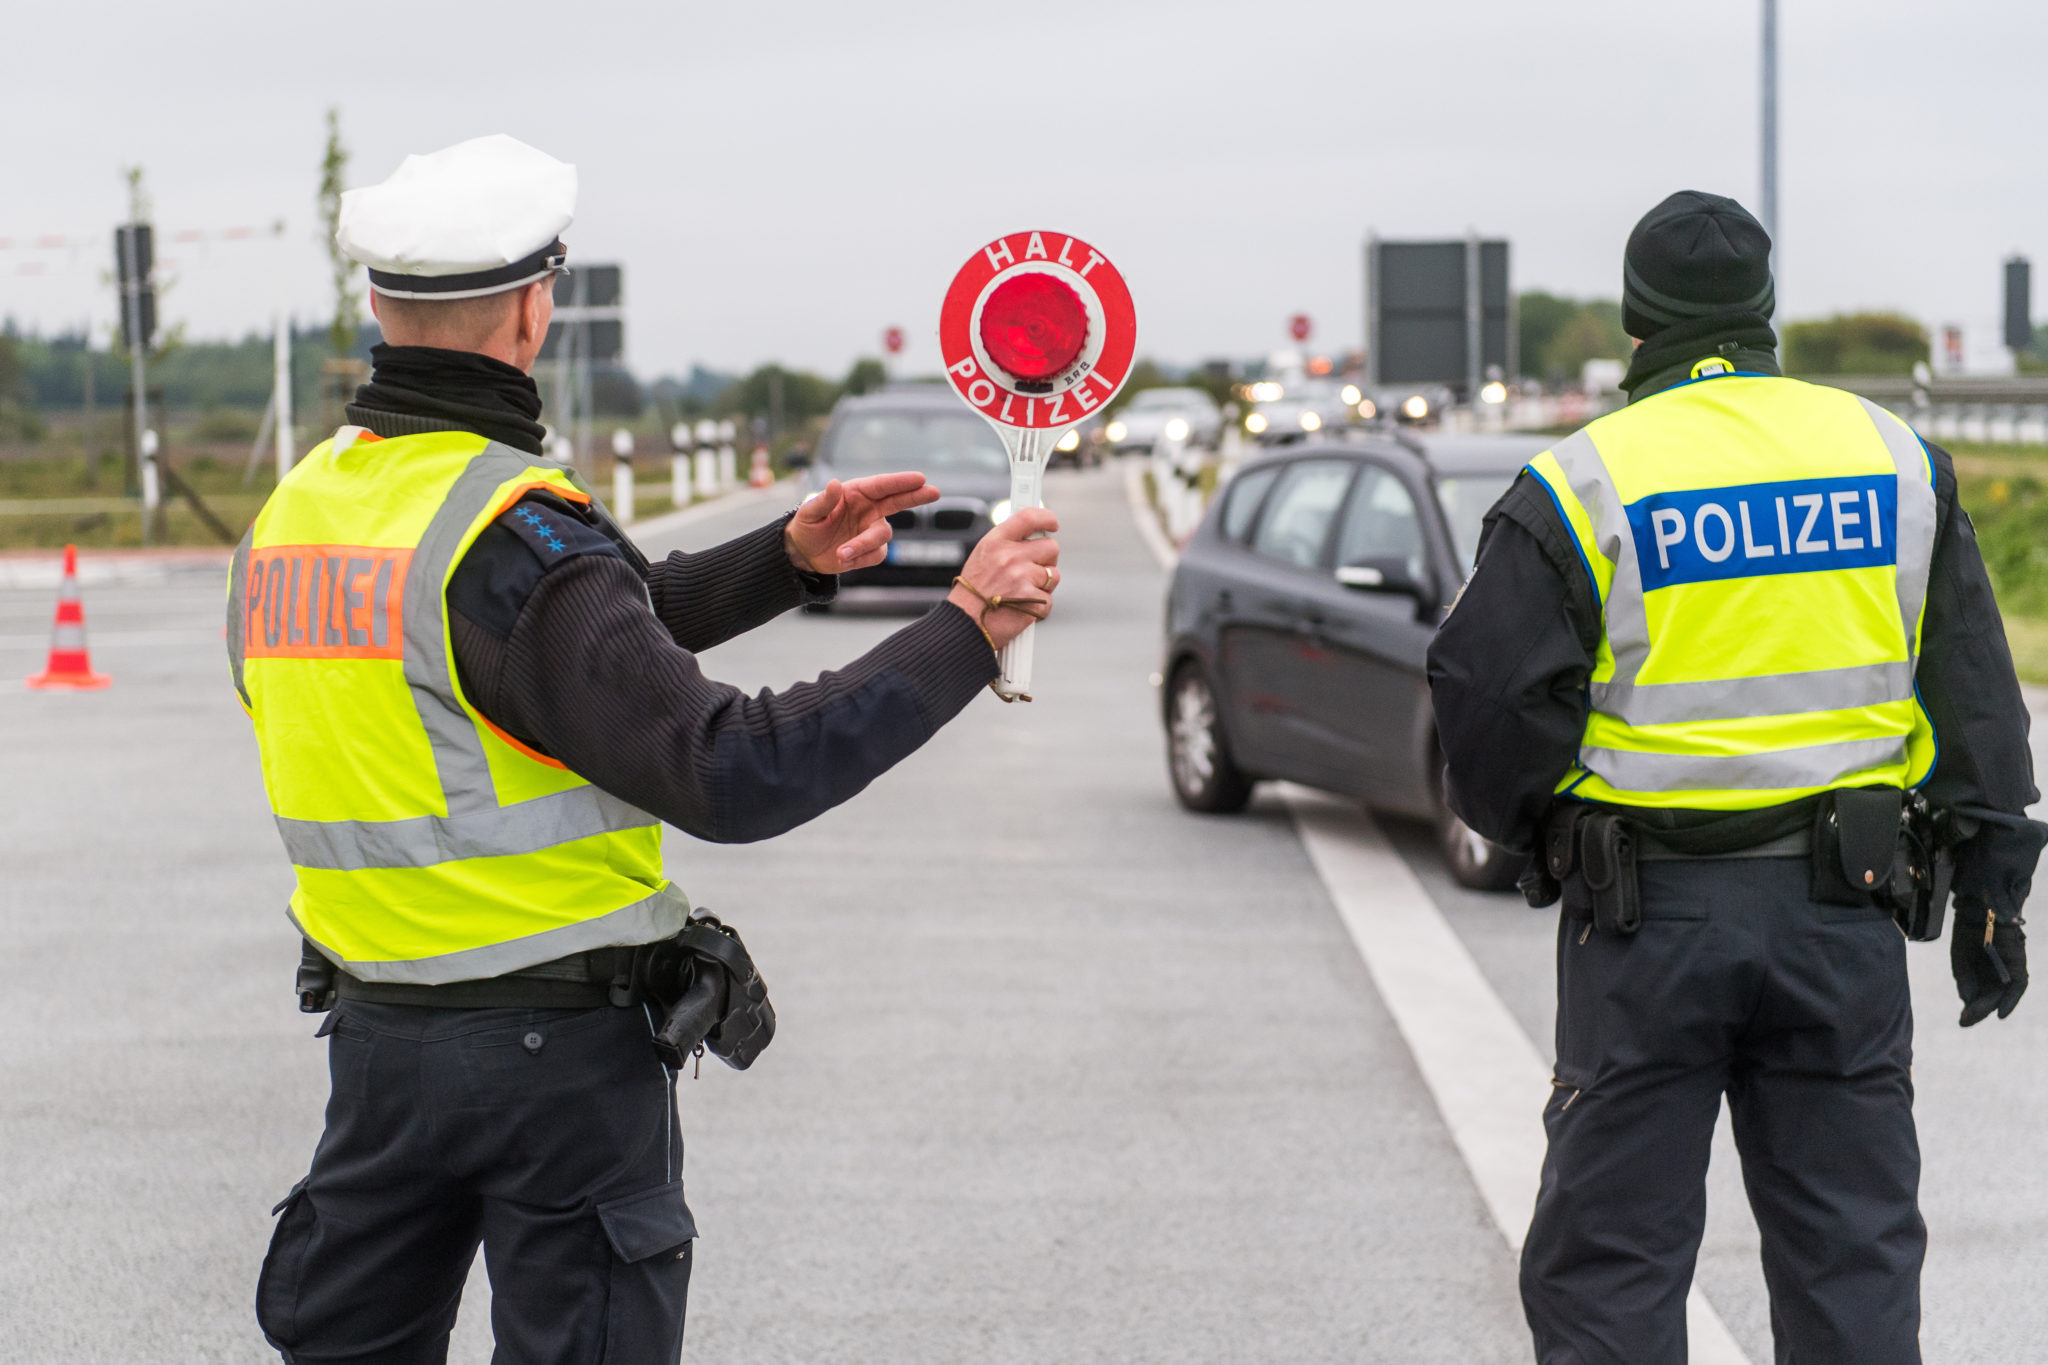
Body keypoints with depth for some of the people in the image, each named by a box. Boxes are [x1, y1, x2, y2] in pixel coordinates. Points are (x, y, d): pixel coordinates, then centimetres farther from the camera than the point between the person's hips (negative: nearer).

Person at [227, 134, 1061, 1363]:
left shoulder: (297, 511, 6)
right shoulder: (514, 533, -20)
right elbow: (731, 775, -26)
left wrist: (787, 560, 11)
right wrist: (967, 632, -20)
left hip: (376, 1030, 7)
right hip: (562, 1044, -7)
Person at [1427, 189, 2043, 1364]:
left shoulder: (1580, 487, -7)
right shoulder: (1899, 460, 5)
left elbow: (1490, 703, -6)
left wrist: (1526, 829, 14)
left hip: (1650, 915, -3)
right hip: (1843, 912, 3)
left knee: (1609, 1263, 5)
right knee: (1853, 1254, 11)